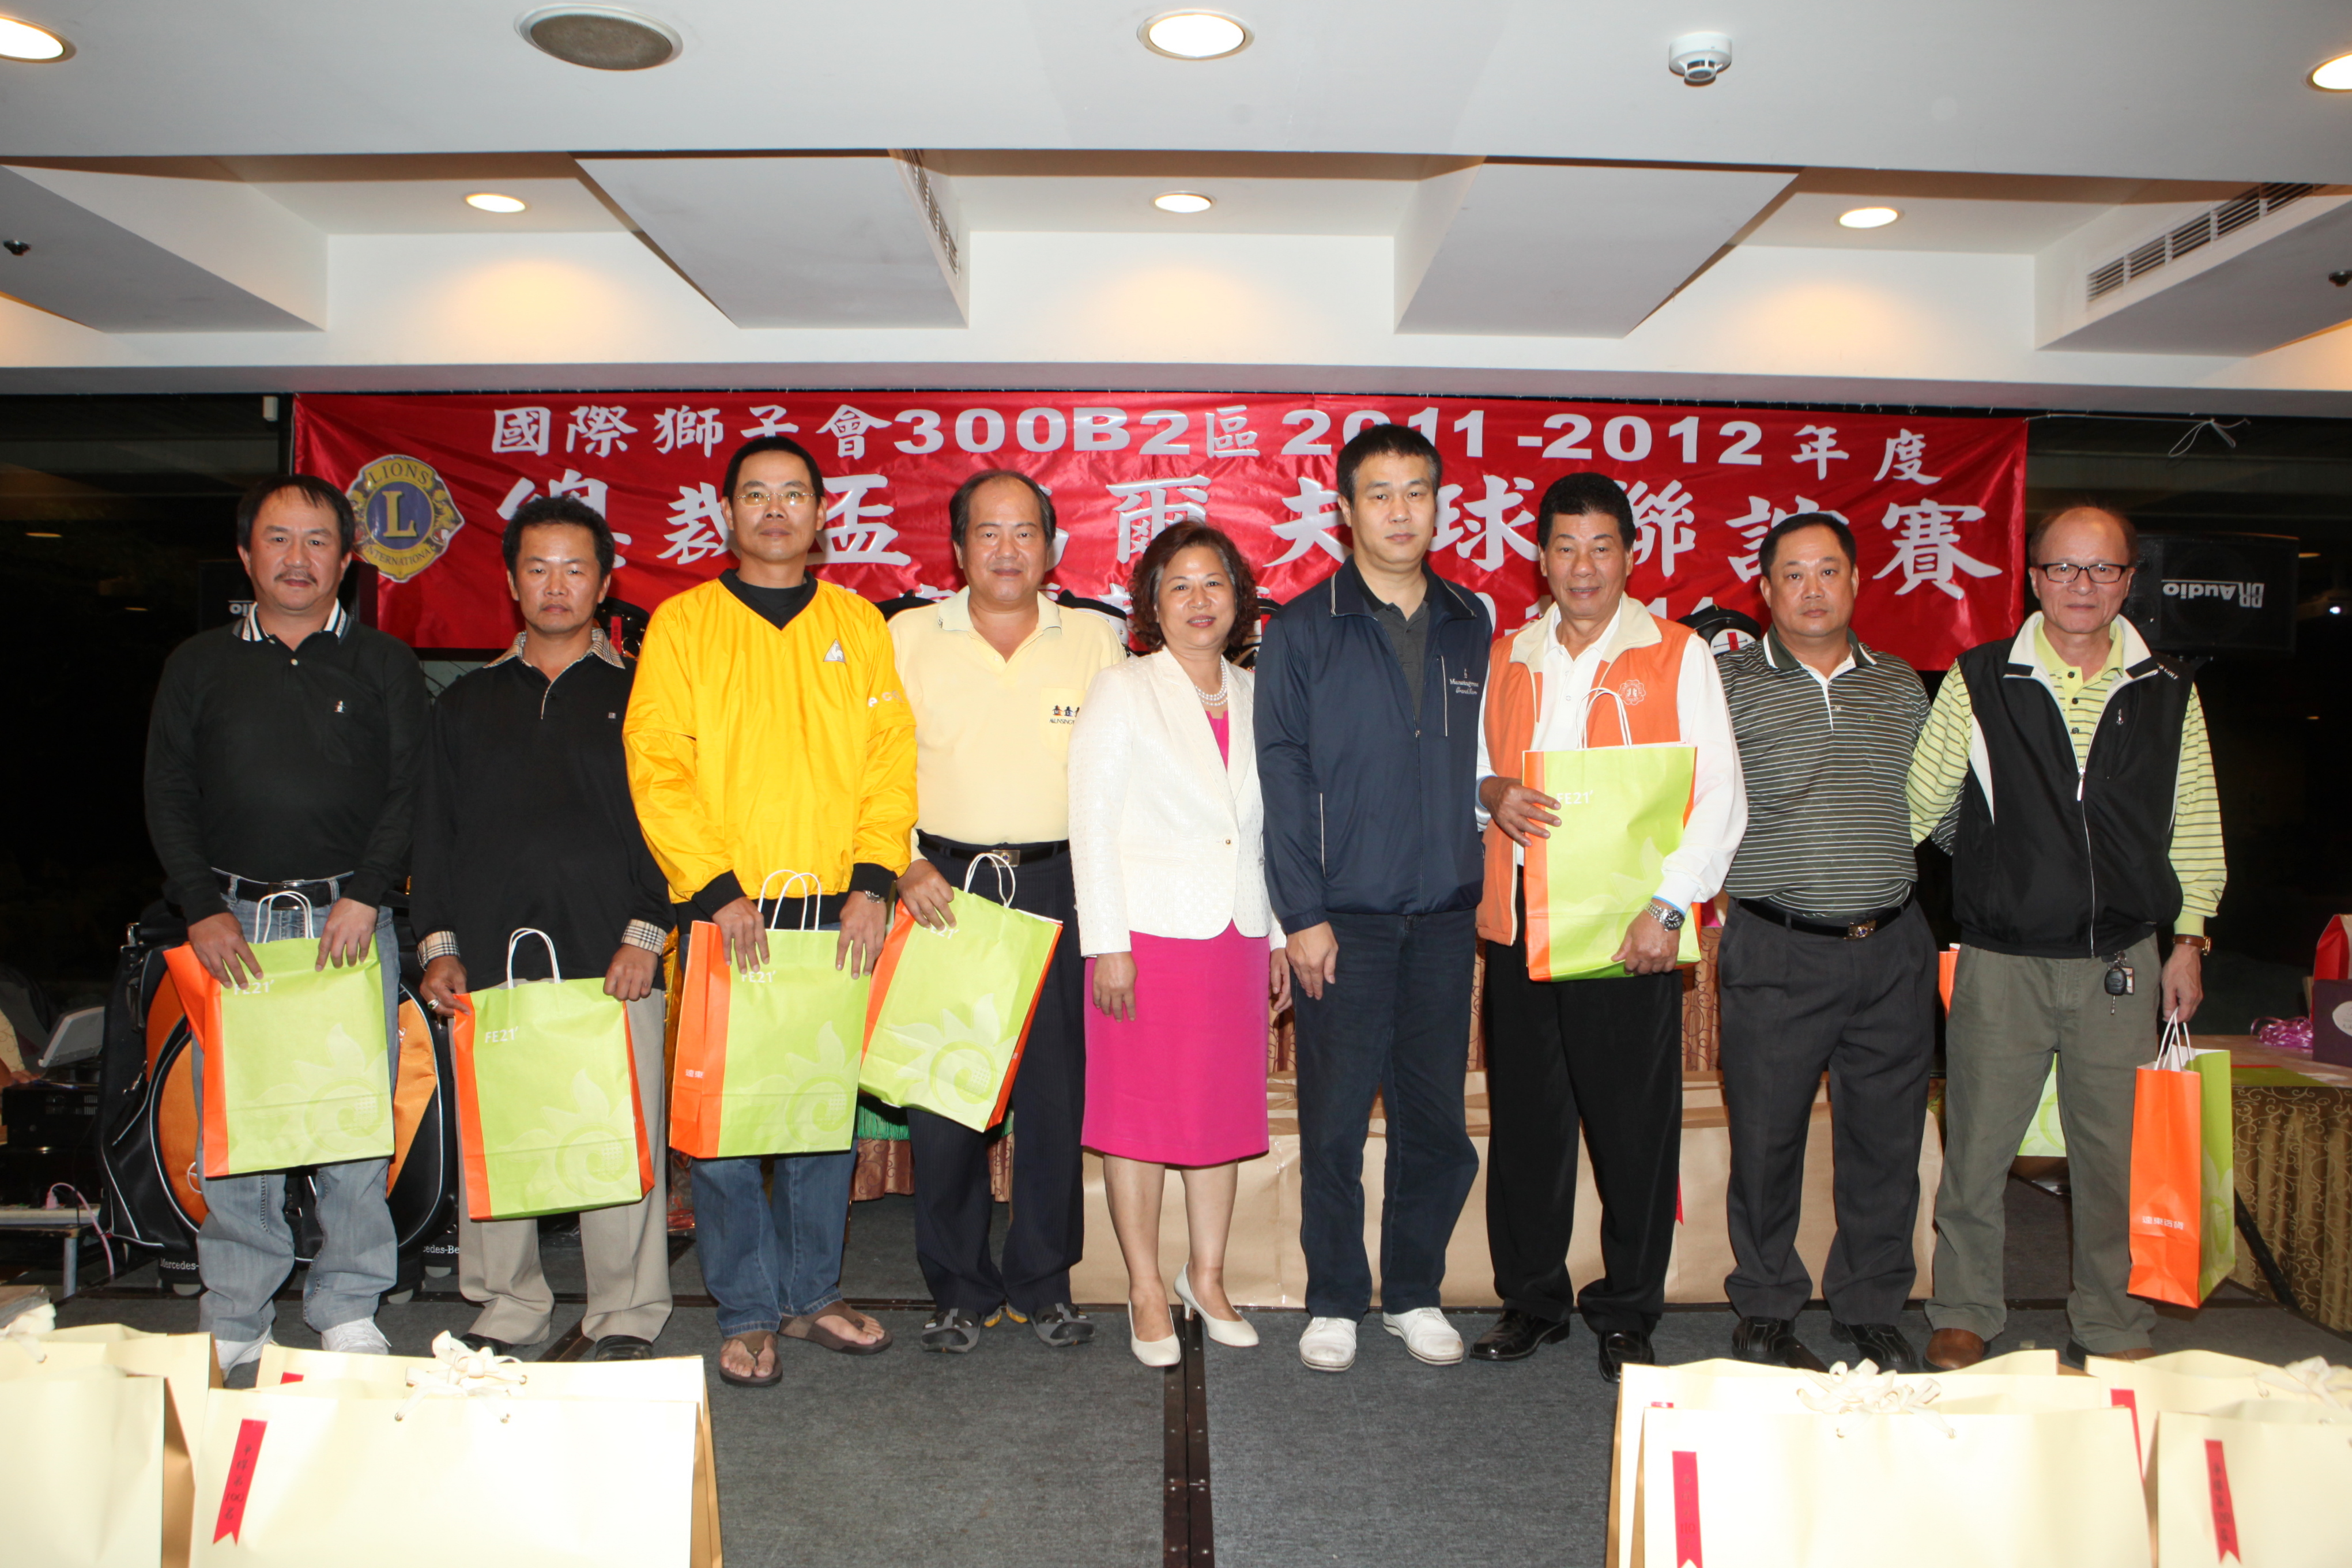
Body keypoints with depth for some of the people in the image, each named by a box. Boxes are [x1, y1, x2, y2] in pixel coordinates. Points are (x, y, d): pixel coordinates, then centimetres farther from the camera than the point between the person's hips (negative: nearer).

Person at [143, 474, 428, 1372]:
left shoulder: (384, 666, 10)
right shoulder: (198, 666, 13)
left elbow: (409, 793, 2)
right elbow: (167, 794, 8)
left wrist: (364, 899, -10)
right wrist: (202, 911, -4)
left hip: (351, 921, -1)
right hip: (233, 923, 1)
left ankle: (349, 1312, 11)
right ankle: (233, 1322, 12)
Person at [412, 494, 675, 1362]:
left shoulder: (639, 695, 8)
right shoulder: (467, 702, 18)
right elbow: (435, 828, 17)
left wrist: (646, 934, -7)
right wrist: (439, 943, 7)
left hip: (612, 959, -3)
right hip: (492, 956, 3)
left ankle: (625, 1318, 10)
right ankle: (506, 1310, 21)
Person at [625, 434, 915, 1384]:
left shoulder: (859, 624, 12)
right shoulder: (681, 622, 6)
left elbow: (892, 759, 6)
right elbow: (657, 768, -2)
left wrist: (873, 880, -7)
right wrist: (716, 887, -12)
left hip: (839, 912, 2)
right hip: (723, 912, -2)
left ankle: (811, 1293, 24)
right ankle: (746, 1313, 14)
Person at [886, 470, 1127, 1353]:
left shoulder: (1095, 639, 7)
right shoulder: (908, 637, 6)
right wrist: (904, 863, -8)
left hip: (1059, 885, 0)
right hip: (943, 884, 0)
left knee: (1057, 1091, 4)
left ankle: (1043, 1284, 21)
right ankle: (960, 1289, 18)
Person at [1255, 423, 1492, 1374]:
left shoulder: (1470, 629, 10)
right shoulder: (1301, 632, 0)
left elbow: (1481, 764, 13)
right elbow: (1282, 779, -3)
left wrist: (1480, 898, 6)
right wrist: (1301, 914, -8)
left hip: (1443, 914, 3)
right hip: (1343, 916, -3)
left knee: (1436, 1116, 9)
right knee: (1334, 1117, 4)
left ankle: (1414, 1294, 26)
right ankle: (1335, 1301, 20)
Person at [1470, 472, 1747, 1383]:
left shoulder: (1677, 656, 1)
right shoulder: (1508, 657, 13)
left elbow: (1719, 796, -2)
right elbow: (1471, 761, 20)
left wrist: (1670, 907, -13)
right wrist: (1490, 792, -4)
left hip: (1629, 931, -3)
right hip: (1518, 924, 3)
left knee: (1635, 1127, 3)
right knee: (1525, 1119, 9)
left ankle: (1627, 1314, 20)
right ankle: (1531, 1299, 24)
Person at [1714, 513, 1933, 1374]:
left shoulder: (1901, 686, 13)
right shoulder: (1729, 681, 1)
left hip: (1890, 948, 3)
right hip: (1774, 952, -3)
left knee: (1886, 1138, 9)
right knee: (1767, 1135, 3)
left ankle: (1871, 1310, 26)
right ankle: (1766, 1312, 20)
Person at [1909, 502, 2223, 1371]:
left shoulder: (2169, 692, 5)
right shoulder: (1979, 681, -2)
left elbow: (2194, 825, 11)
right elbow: (1916, 803, 3)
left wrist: (2188, 939, 9)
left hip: (2121, 964, 2)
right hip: (2003, 962, -2)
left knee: (2115, 1152, 11)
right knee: (1975, 1148, 6)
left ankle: (2112, 1326, 30)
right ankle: (1964, 1315, 23)